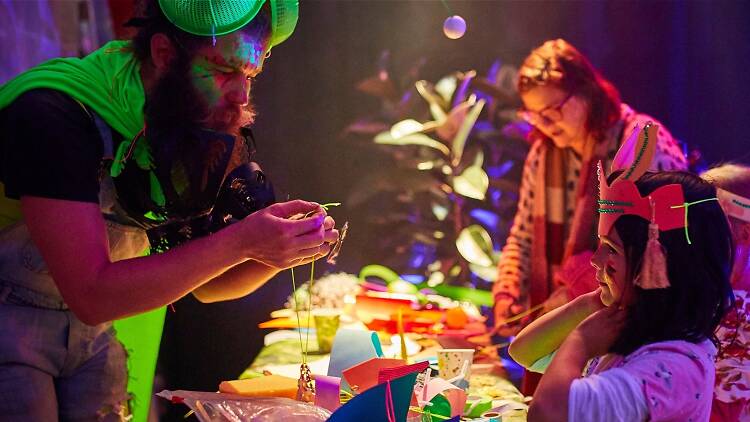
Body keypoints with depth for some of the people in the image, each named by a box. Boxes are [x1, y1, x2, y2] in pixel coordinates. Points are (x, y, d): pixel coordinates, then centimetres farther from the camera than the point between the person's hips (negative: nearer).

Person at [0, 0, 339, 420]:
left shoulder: (199, 129, -5)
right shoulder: (51, 114, -27)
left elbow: (206, 286, 3)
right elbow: (91, 295, -31)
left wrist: (285, 250, -17)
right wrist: (240, 243, -34)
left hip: (91, 335, 6)